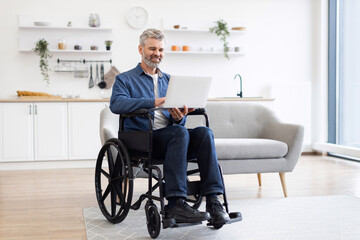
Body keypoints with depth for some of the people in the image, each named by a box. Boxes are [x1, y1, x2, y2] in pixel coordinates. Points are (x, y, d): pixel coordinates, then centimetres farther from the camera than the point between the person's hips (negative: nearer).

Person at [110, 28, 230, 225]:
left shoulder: (169, 80, 25)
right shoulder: (125, 79, 10)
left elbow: (180, 122, 16)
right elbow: (116, 104, -14)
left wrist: (179, 117, -12)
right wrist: (154, 103, -27)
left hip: (169, 138, 5)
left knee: (204, 132, -25)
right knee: (180, 133, -34)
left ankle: (213, 201, -34)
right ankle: (175, 203, -39)